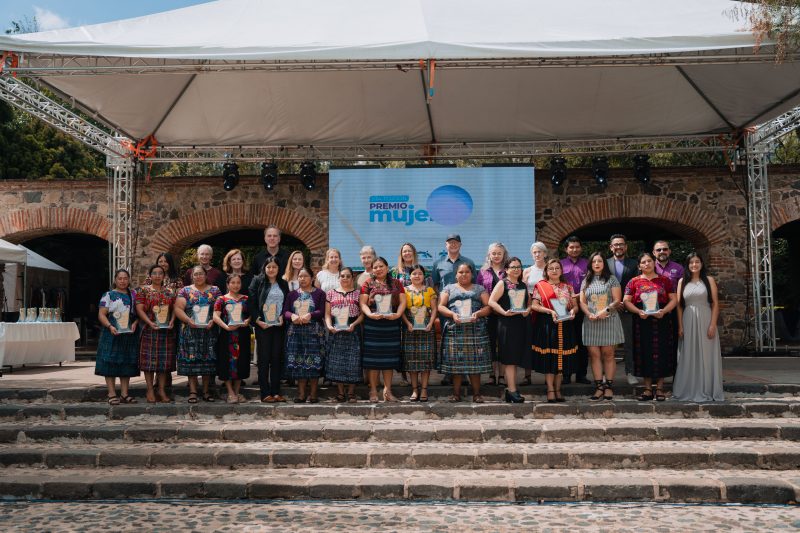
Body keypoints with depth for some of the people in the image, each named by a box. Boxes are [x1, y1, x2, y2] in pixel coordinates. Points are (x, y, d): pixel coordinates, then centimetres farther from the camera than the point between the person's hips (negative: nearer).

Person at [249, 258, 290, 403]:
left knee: (277, 358, 5)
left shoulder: (283, 284, 12)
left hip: (279, 325, 4)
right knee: (264, 358, -1)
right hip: (263, 325, -3)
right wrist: (258, 320, -12)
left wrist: (283, 316, -3)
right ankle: (265, 393, 1)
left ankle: (276, 392, 10)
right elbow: (252, 302, -4)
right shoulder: (257, 281, 1)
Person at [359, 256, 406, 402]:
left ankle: (387, 390, 12)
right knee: (373, 357, 1)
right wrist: (370, 314, -19)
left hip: (391, 325, 2)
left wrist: (397, 314, -14)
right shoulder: (368, 283, 4)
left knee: (389, 357, 6)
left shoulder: (396, 283, 9)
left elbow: (402, 302, 3)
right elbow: (363, 303, -2)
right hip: (372, 325, -2)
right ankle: (373, 390, 8)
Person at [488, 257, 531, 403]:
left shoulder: (523, 285, 16)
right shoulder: (502, 283, -1)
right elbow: (491, 301, -8)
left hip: (521, 323, 6)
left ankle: (510, 389, 15)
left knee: (516, 358, 7)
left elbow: (529, 302, 19)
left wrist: (528, 310, -3)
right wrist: (504, 312, -19)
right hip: (507, 323, -6)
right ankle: (512, 391, -4)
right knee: (510, 358, -6)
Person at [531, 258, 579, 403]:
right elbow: (534, 305, -5)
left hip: (565, 326, 3)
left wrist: (572, 311, -11)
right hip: (547, 325, -3)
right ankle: (550, 390, 2)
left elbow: (575, 305, 12)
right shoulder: (540, 286, 3)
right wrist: (550, 311, -17)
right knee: (548, 358, -4)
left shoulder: (568, 287, 12)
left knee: (562, 358, 4)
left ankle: (558, 389, 14)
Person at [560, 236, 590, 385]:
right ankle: (566, 374, 8)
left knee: (582, 342, 4)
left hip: (583, 308, 1)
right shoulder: (560, 264, 8)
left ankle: (581, 374, 12)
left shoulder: (587, 264, 10)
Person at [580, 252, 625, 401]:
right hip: (591, 322, 3)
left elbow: (617, 300, -1)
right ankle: (599, 387, 3)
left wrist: (606, 310, -16)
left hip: (609, 321, -3)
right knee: (594, 354, -1)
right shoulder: (586, 281, 14)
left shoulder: (612, 279, 6)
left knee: (608, 354, -2)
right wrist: (589, 314, -9)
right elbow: (582, 302, 9)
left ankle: (609, 387, 3)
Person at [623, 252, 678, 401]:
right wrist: (639, 311, -15)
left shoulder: (664, 280, 7)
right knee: (645, 353, 2)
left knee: (661, 353, 1)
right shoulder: (634, 282, 6)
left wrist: (664, 311, -15)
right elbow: (626, 301, 1)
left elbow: (673, 300, 3)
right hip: (642, 322, 0)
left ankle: (660, 389, 9)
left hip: (661, 321, 0)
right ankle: (648, 389, 10)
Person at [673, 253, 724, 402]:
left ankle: (706, 391, 10)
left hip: (705, 322, -1)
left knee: (706, 355, 2)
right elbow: (679, 305, 6)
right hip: (688, 323, 1)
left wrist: (713, 325, -9)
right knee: (688, 357, 4)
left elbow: (715, 304, 0)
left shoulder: (709, 280, 5)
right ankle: (689, 391, 10)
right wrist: (680, 326, -3)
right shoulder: (682, 281, 9)